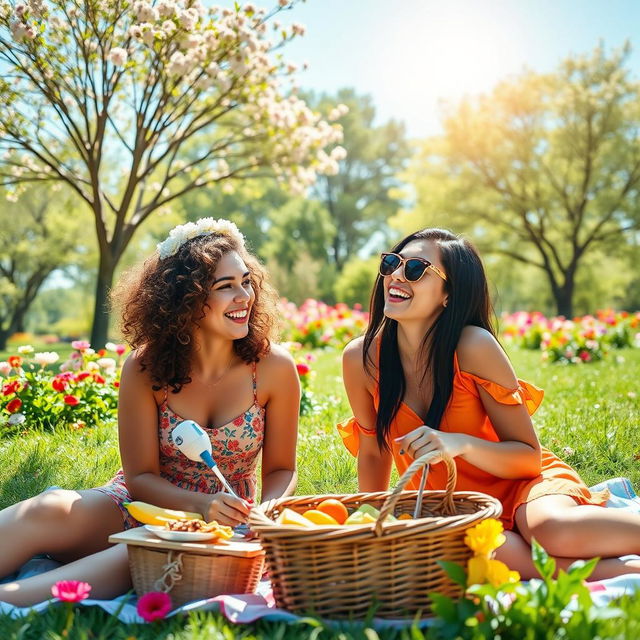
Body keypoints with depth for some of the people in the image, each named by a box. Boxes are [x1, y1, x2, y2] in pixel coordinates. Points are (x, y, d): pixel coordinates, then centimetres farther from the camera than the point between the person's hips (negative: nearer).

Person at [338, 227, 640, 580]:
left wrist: (461, 444, -29)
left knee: (554, 529, -38)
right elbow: (372, 452, 8)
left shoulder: (473, 346, -19)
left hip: (520, 484, -2)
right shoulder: (360, 358, -9)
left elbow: (529, 457, -13)